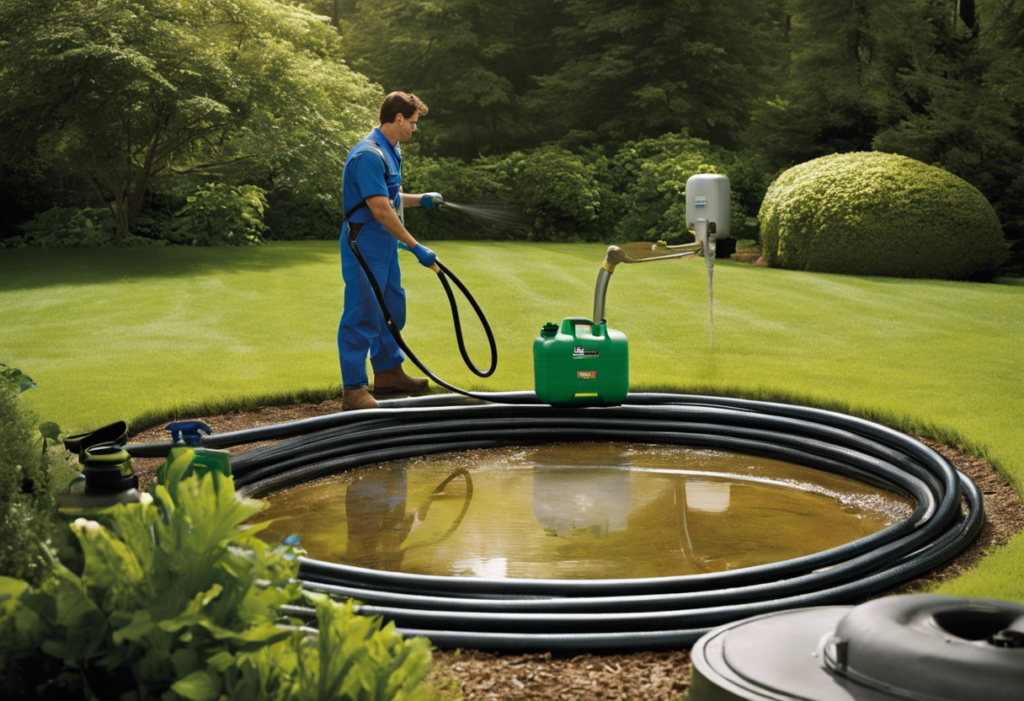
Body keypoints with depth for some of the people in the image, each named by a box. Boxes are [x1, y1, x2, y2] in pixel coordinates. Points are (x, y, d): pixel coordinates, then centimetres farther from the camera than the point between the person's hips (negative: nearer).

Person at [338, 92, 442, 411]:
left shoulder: (391, 151, 12)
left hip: (385, 245, 10)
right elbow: (380, 210, -27)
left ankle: (388, 373, 32)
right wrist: (416, 247, -25)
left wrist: (420, 200, 14)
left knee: (392, 309, 18)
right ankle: (353, 390, -2)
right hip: (365, 245, -10)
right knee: (362, 316, -7)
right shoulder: (369, 155, -22)